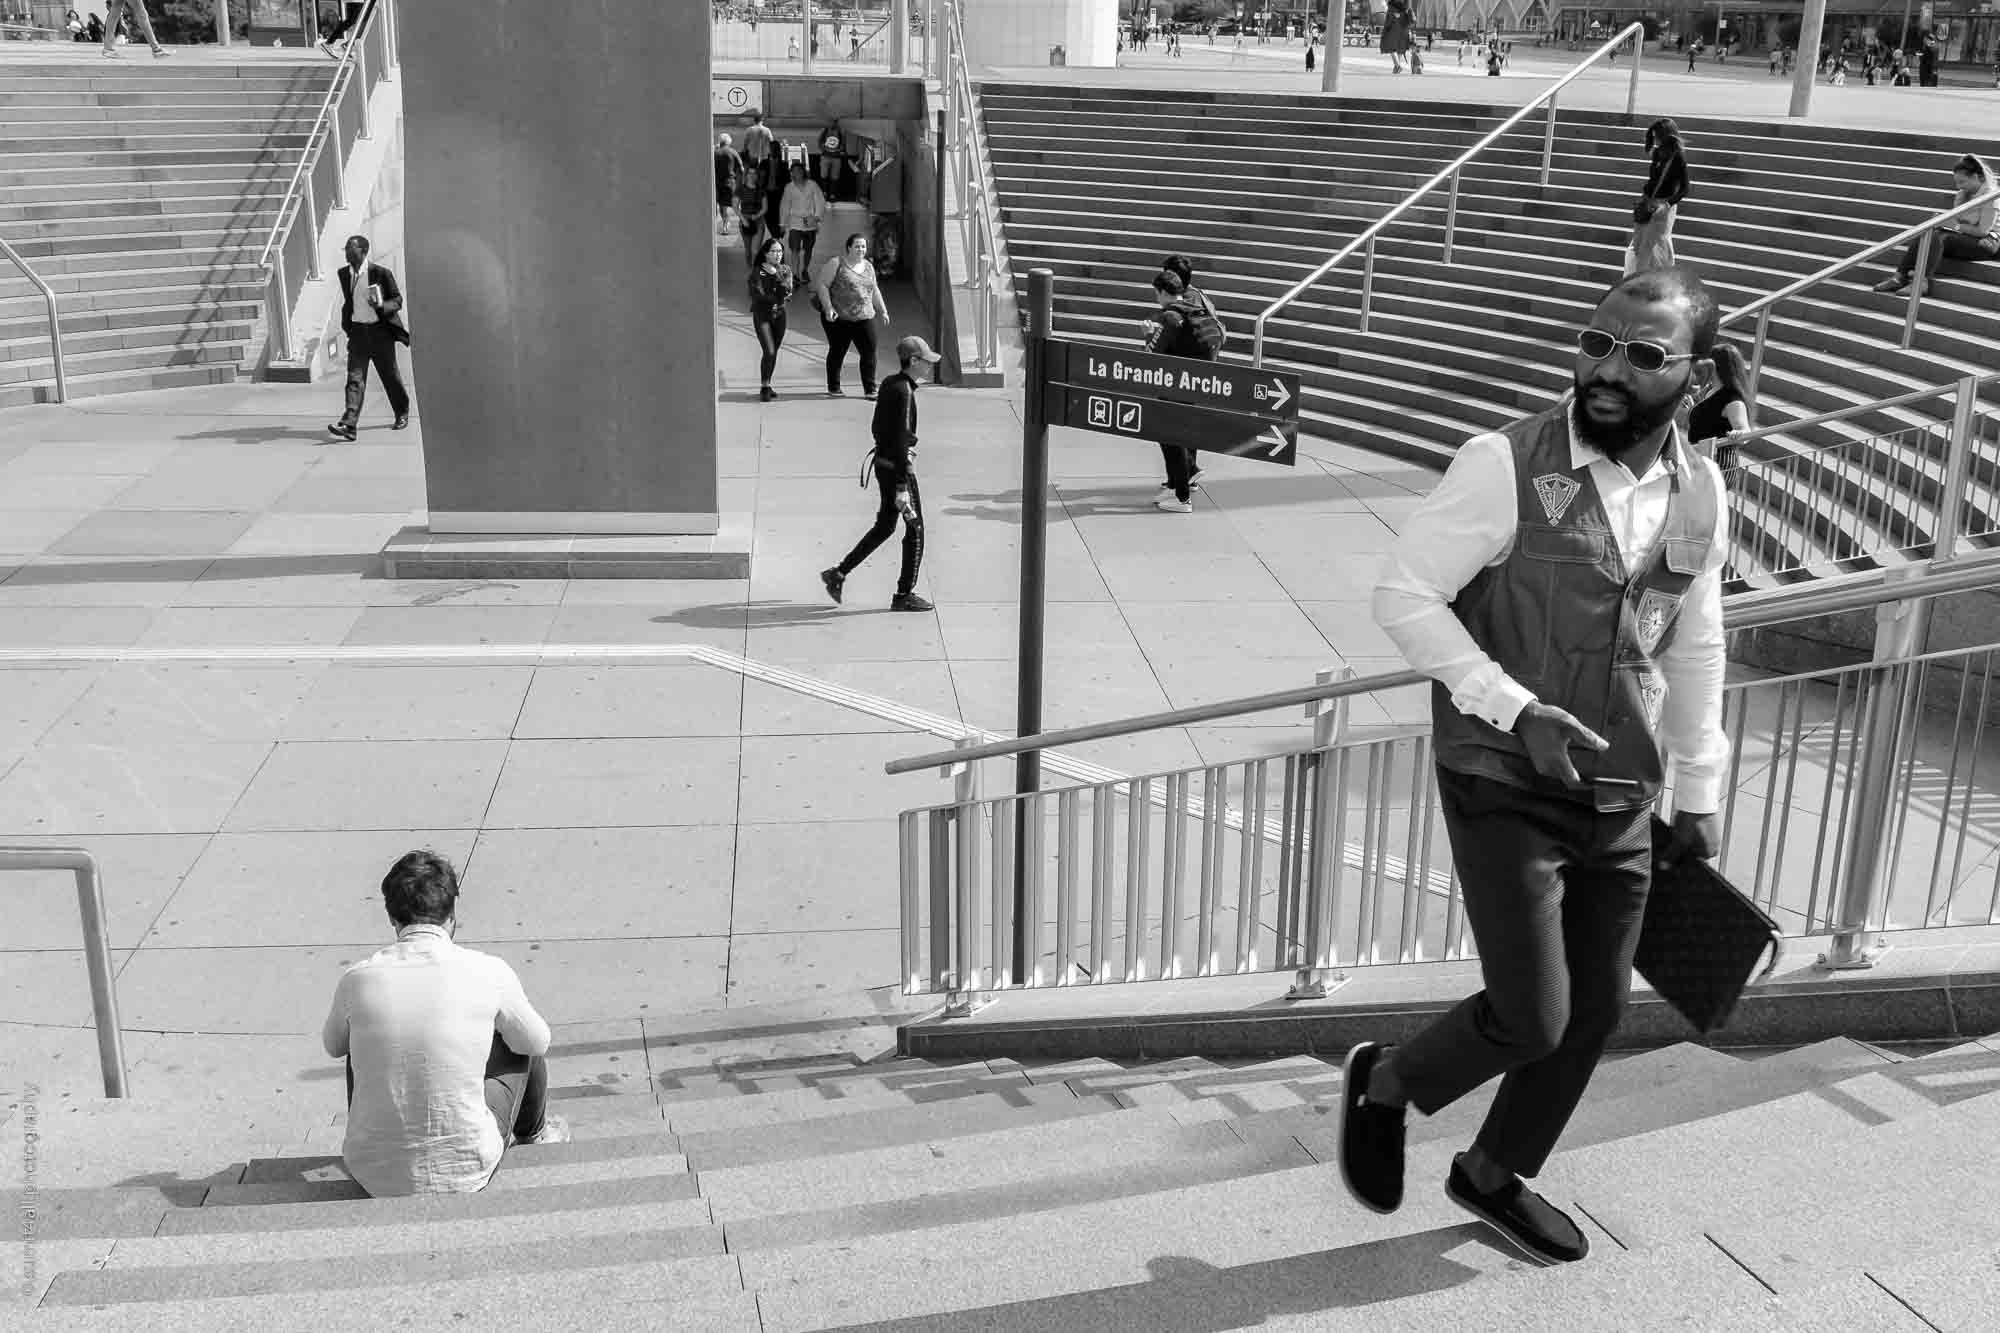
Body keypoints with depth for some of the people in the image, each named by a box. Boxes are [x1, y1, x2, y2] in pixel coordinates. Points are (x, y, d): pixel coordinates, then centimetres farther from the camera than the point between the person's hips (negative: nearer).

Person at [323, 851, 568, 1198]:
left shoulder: (357, 979, -7)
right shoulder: (489, 972, -12)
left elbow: (334, 1046, 16)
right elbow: (537, 1042, 7)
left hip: (374, 1178, 2)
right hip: (465, 1175, -2)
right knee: (522, 1044, 22)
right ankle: (533, 1134, 50)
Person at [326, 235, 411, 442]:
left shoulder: (381, 273, -9)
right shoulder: (344, 274, 6)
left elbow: (397, 300, -3)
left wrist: (381, 305, -22)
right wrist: (346, 325, 14)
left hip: (379, 331, -3)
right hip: (357, 331, 3)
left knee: (390, 376, 11)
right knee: (354, 378, -9)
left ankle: (402, 413, 34)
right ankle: (349, 425, -19)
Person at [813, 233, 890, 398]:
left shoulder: (868, 267, 15)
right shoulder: (836, 264, -5)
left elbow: (874, 291, 25)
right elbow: (821, 285, -8)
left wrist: (882, 310, 23)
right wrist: (828, 308, -17)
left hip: (864, 318, 4)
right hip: (838, 318, -4)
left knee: (869, 352, -5)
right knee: (837, 352, 6)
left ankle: (870, 390, -1)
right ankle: (833, 387, 22)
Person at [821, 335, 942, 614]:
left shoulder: (889, 383, 7)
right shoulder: (904, 392, -21)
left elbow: (876, 427, 17)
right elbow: (901, 441, -24)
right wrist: (902, 487, -24)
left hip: (882, 462, 9)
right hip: (898, 467, -9)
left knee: (885, 526, 19)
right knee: (915, 529, 3)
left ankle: (838, 573, 20)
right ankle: (904, 595, 11)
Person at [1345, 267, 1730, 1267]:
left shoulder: (1699, 492, 2)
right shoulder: (1506, 465, -16)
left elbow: (1695, 651, 13)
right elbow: (1403, 595, -13)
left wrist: (1698, 795, 15)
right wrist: (1515, 708, -22)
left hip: (1622, 801, 6)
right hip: (1504, 788, -6)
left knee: (1594, 1012, 14)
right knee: (1530, 1019, -7)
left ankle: (1495, 1176, 37)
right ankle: (1385, 1085, 24)